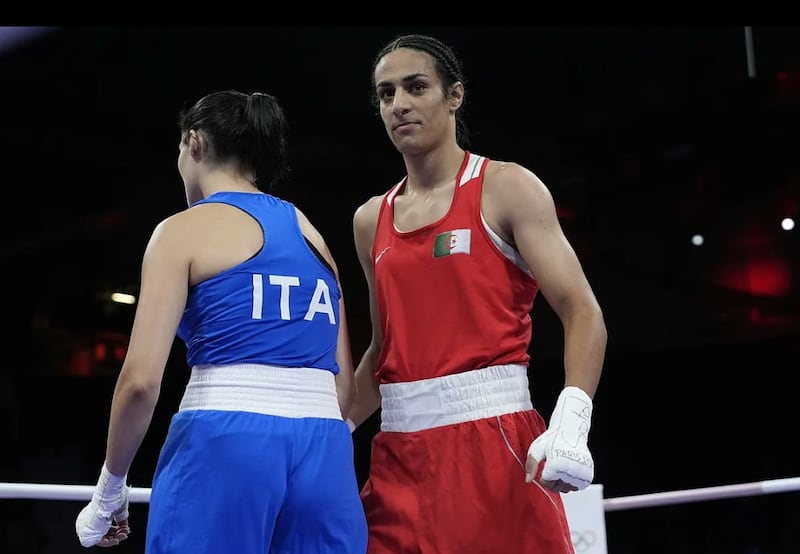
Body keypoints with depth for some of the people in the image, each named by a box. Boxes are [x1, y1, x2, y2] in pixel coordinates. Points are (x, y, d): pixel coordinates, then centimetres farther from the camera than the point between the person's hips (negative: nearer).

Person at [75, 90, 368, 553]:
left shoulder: (184, 230, 2)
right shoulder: (312, 234, 18)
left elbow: (142, 379, -7)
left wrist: (109, 491, 3)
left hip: (223, 445, -5)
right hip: (324, 452, 5)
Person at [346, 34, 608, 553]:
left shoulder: (506, 187, -1)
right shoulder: (371, 220, 14)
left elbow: (582, 312, -8)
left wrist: (570, 423, -22)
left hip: (494, 439, -5)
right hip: (399, 450, 5)